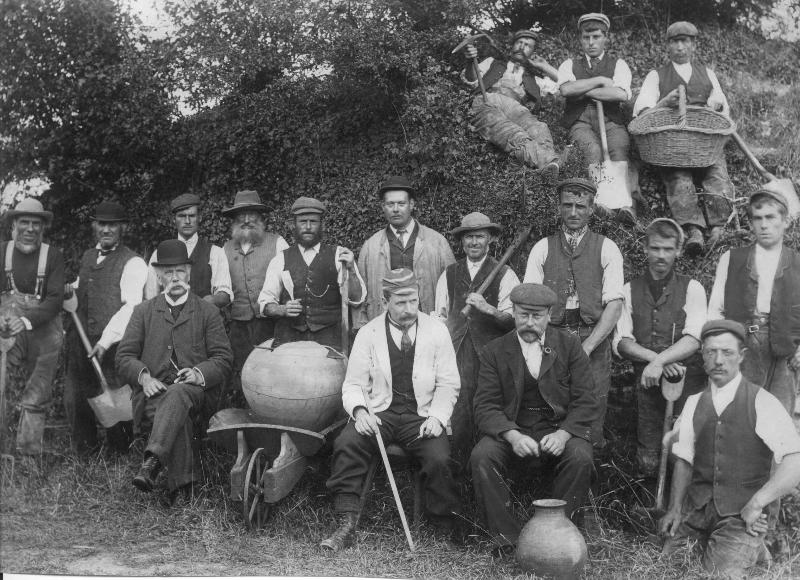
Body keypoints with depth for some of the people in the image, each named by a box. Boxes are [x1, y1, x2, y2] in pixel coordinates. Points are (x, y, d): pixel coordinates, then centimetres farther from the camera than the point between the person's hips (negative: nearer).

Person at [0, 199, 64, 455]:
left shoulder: (53, 257, -1)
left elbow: (55, 300, -8)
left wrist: (28, 321, -24)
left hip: (43, 332, 0)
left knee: (36, 399, 2)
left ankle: (29, 453, 10)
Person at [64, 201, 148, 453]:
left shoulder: (132, 263, -6)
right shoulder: (87, 256, 17)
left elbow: (131, 306, -15)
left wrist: (106, 341, -21)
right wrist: (70, 290, 6)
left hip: (113, 345, -6)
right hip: (80, 342, 7)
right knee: (74, 401, 8)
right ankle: (83, 458, 25)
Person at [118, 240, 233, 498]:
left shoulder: (208, 312, 16)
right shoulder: (143, 312, 20)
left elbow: (223, 358, 7)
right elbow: (124, 356, 12)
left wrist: (200, 373, -15)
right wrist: (144, 377, -10)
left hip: (196, 391, -1)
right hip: (154, 390, 1)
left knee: (178, 395, -39)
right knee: (179, 417, -35)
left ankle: (152, 461, -54)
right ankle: (182, 483, -38)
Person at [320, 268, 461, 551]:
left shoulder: (437, 331, 4)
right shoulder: (368, 334, 5)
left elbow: (448, 384, 6)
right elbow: (353, 384, 6)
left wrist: (437, 417, -12)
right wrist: (359, 410, -16)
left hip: (422, 416, -1)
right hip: (380, 413, 1)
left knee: (439, 460, -28)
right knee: (346, 444, -28)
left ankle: (447, 531, -4)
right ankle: (346, 525, -19)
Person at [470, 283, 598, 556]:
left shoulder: (570, 346, 5)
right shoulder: (494, 351, 5)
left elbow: (586, 401, -1)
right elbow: (485, 406, -3)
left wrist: (563, 434, -20)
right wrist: (512, 436, -23)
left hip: (560, 429, 0)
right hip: (510, 431, 0)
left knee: (580, 458, -30)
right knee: (481, 456, -28)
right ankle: (505, 538, -17)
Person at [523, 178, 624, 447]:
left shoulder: (606, 249, 7)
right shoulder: (542, 248, 11)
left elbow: (614, 305, -1)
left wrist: (586, 348, -12)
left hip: (594, 340, -1)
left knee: (591, 416, -5)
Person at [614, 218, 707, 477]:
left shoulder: (692, 289, 2)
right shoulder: (630, 290, 8)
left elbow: (694, 339, -11)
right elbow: (621, 342, -1)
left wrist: (659, 361, -25)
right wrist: (655, 358, -16)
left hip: (687, 381, -2)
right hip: (646, 383, 2)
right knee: (648, 465, 0)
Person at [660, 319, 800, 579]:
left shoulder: (762, 403, -6)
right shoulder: (693, 403, 8)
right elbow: (684, 461, 10)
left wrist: (756, 504, -16)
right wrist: (675, 508, -3)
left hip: (742, 512, -5)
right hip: (697, 507, 5)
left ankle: (751, 549, 9)